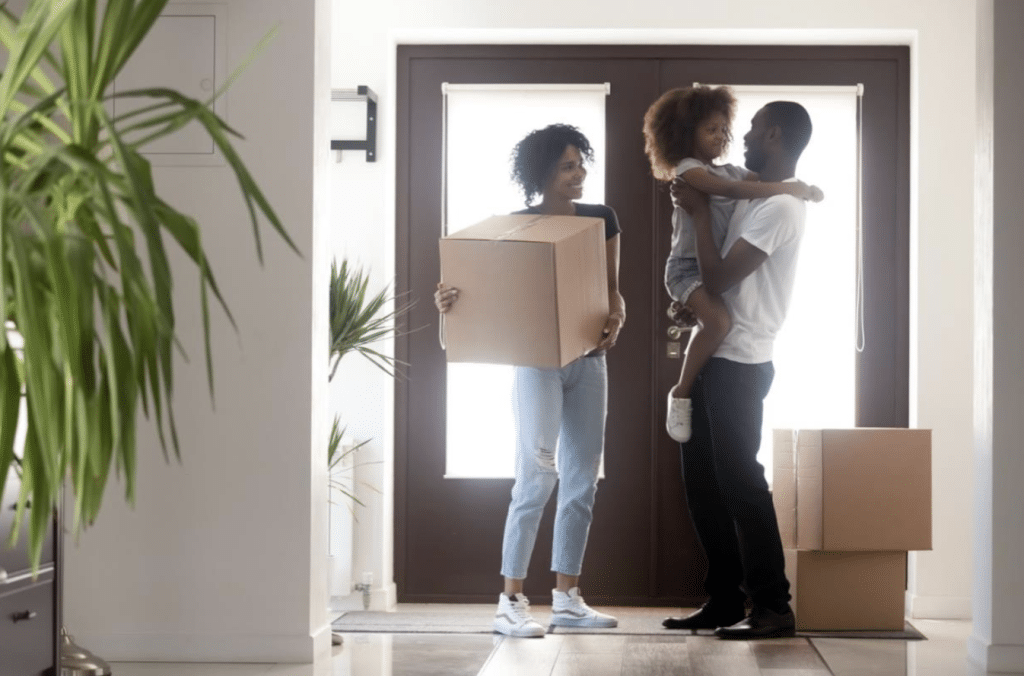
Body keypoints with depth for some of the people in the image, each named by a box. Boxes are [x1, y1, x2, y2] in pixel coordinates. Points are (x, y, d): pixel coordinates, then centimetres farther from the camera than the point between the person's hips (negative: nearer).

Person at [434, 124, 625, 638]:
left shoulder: (601, 220, 7)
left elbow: (611, 287, 10)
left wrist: (616, 318, -11)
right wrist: (451, 300, -24)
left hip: (588, 359, 5)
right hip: (536, 359, -5)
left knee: (582, 480, 6)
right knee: (537, 476, -13)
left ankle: (566, 597, 15)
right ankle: (511, 602, -9)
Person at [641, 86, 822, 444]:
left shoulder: (732, 171, 14)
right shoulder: (689, 169, -12)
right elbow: (733, 191, -26)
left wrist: (802, 188, -14)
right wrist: (793, 188, -27)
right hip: (688, 266, -9)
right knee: (717, 320, -32)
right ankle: (681, 394, -17)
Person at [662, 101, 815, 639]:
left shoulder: (780, 207, -15)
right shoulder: (756, 197, 16)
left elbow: (719, 279, -18)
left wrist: (699, 212, -10)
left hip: (737, 365, -10)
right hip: (713, 357, 10)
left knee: (739, 483, -8)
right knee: (702, 480, 11)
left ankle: (772, 607, -2)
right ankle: (724, 600, 17)